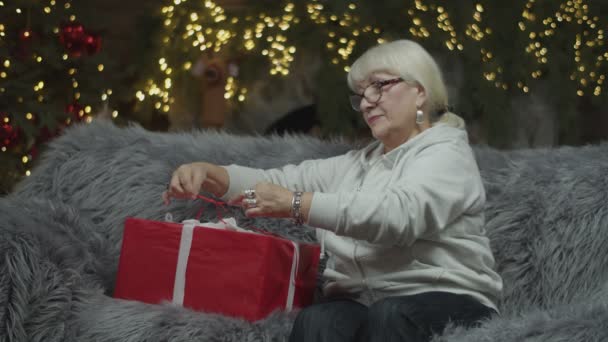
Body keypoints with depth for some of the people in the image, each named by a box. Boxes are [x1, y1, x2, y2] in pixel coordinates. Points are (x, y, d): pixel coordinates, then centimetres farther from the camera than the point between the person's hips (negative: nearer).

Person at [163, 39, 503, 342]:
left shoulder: (447, 154, -1)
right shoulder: (357, 163, 24)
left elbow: (398, 214, -20)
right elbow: (281, 181, 18)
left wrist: (296, 205, -25)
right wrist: (208, 173, -1)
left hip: (443, 300, -5)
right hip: (359, 300, 5)